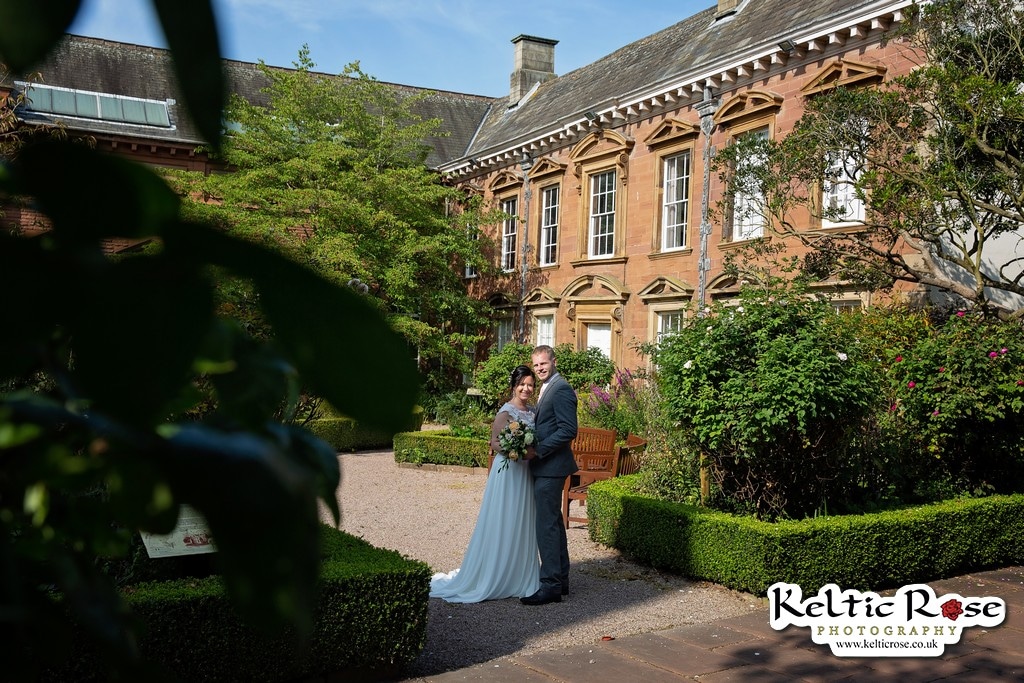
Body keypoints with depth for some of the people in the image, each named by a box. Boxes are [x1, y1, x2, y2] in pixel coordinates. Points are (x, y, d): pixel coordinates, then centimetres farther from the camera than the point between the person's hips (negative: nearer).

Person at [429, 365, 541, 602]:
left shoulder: (532, 411, 10)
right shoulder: (506, 412, -11)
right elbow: (495, 443, -12)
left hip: (526, 474, 7)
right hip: (508, 472, -7)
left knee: (522, 526, 12)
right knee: (502, 525, -2)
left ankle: (518, 577, 22)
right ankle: (491, 579, 9)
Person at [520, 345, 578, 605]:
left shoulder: (561, 389, -14)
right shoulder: (548, 388, 17)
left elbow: (569, 430, -21)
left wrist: (538, 450, -19)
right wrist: (533, 448, 7)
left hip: (550, 467, -11)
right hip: (545, 466, 11)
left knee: (547, 524, -8)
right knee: (553, 522, 16)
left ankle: (550, 586, -3)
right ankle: (560, 579, 25)